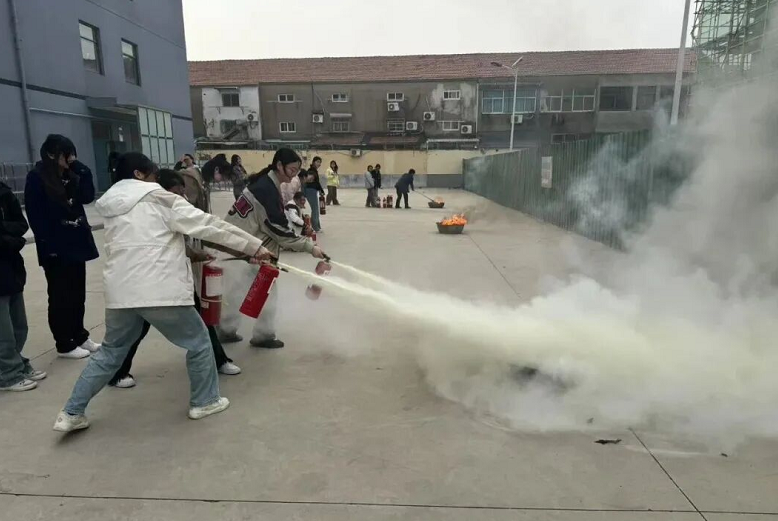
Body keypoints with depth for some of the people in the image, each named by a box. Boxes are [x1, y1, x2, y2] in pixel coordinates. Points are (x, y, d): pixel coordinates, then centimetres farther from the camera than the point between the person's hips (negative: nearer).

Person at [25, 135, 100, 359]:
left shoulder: (70, 175, 11)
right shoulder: (37, 178, -9)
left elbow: (88, 197, -1)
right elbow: (35, 216, -13)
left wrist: (80, 169, -7)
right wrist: (49, 243, -18)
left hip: (76, 243, 6)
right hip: (55, 247, -6)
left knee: (78, 294, 13)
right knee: (60, 296, 3)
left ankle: (79, 336, 26)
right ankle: (65, 344, 14)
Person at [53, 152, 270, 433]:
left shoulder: (112, 207, 16)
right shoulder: (159, 199, -4)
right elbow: (208, 225, -7)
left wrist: (187, 252, 22)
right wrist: (254, 246, -5)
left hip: (120, 292, 7)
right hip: (160, 291, -6)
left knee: (111, 351, 24)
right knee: (198, 342, 13)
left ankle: (72, 413, 28)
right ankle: (204, 401, 23)